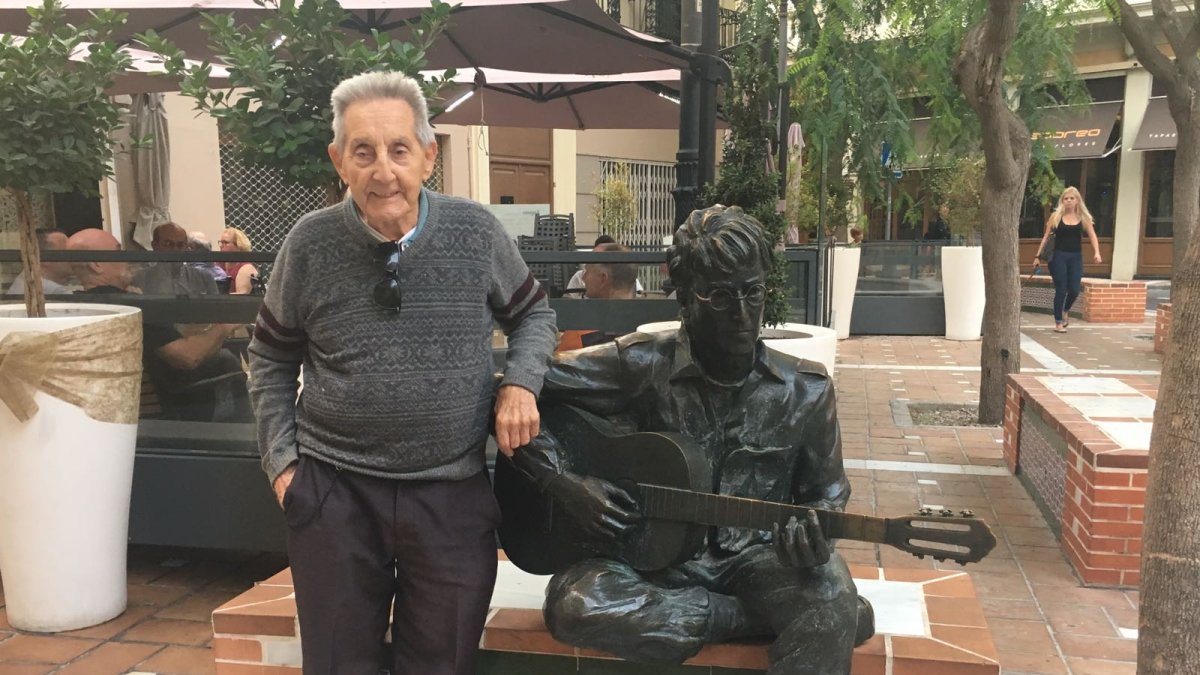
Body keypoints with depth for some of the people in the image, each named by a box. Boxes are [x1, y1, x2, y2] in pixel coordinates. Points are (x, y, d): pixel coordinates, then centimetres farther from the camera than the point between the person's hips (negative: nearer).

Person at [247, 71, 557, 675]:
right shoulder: (310, 244, -6)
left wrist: (520, 385, -8)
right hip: (334, 491, 0)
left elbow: (533, 313, 10)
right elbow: (271, 359, 7)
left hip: (453, 494, 0)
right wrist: (281, 462, 1)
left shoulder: (476, 232, -6)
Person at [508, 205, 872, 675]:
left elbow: (825, 493, 9)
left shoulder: (806, 391, -2)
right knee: (575, 604, -33)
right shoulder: (640, 367, -10)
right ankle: (767, 618, -16)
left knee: (828, 591, -35)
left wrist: (812, 537, -14)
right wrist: (561, 484, -16)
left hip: (755, 560, -1)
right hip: (657, 561, 2)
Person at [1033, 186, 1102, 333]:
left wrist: (1096, 252, -16)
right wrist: (1038, 256, 0)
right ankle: (1058, 322, 9)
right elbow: (1046, 237, 3)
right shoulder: (1056, 216, 1)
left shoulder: (1083, 217, 5)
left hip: (1076, 257, 2)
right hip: (1059, 256, -2)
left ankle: (1065, 311, 30)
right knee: (1061, 290, -3)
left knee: (1074, 290, -3)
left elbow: (1092, 236, 1)